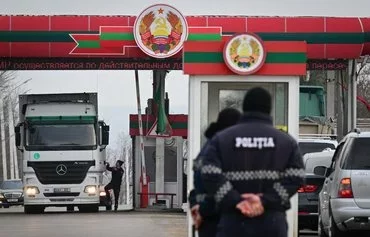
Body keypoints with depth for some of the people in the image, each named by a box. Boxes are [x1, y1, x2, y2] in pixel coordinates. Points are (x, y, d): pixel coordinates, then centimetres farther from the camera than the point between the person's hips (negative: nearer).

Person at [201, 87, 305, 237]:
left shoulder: (221, 139, 8)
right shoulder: (286, 141, 10)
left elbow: (210, 175, -7)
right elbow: (295, 178, -3)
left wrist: (236, 201, -9)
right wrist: (266, 201, -9)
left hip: (233, 221, 0)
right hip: (273, 222, 0)